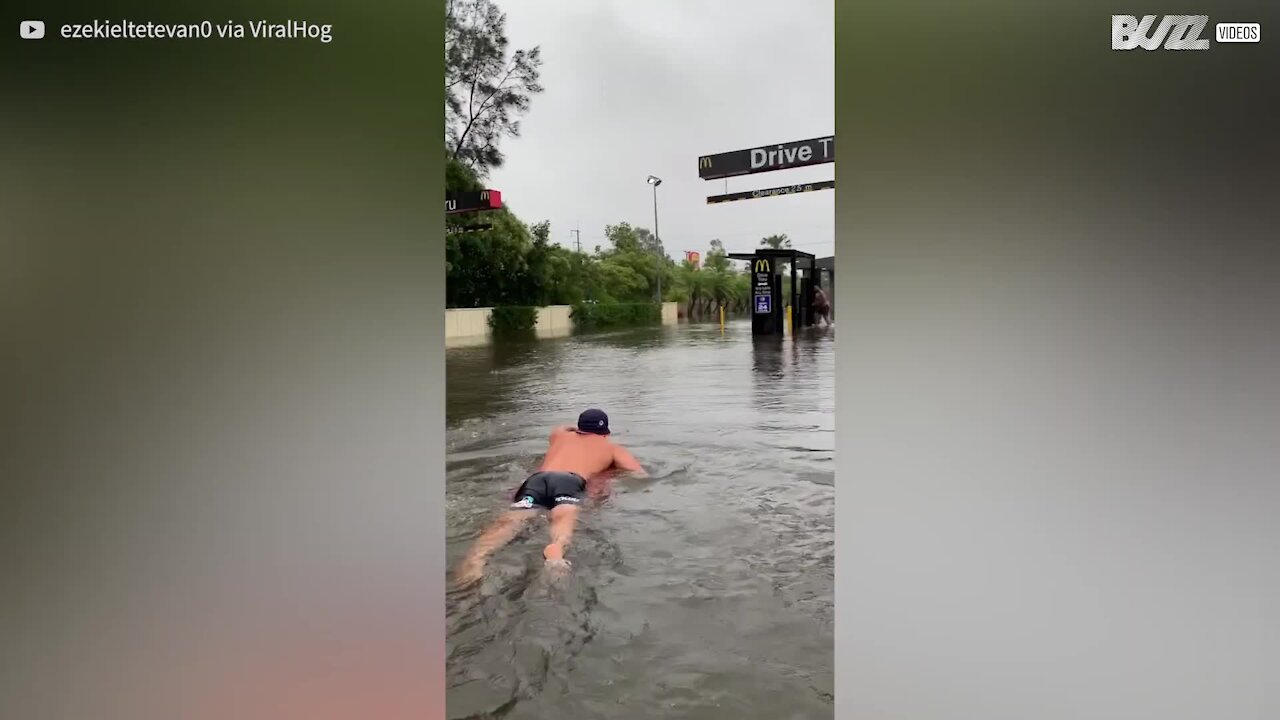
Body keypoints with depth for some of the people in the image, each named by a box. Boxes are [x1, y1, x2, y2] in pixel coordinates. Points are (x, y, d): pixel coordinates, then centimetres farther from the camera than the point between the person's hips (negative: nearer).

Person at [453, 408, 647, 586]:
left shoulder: (560, 435, 41)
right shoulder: (611, 447, 32)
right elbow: (641, 474, 23)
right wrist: (610, 467, 40)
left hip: (537, 479, 3)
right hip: (570, 481, -2)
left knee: (513, 518, -23)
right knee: (565, 517, -31)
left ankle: (477, 555, -52)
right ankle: (555, 549, -66)